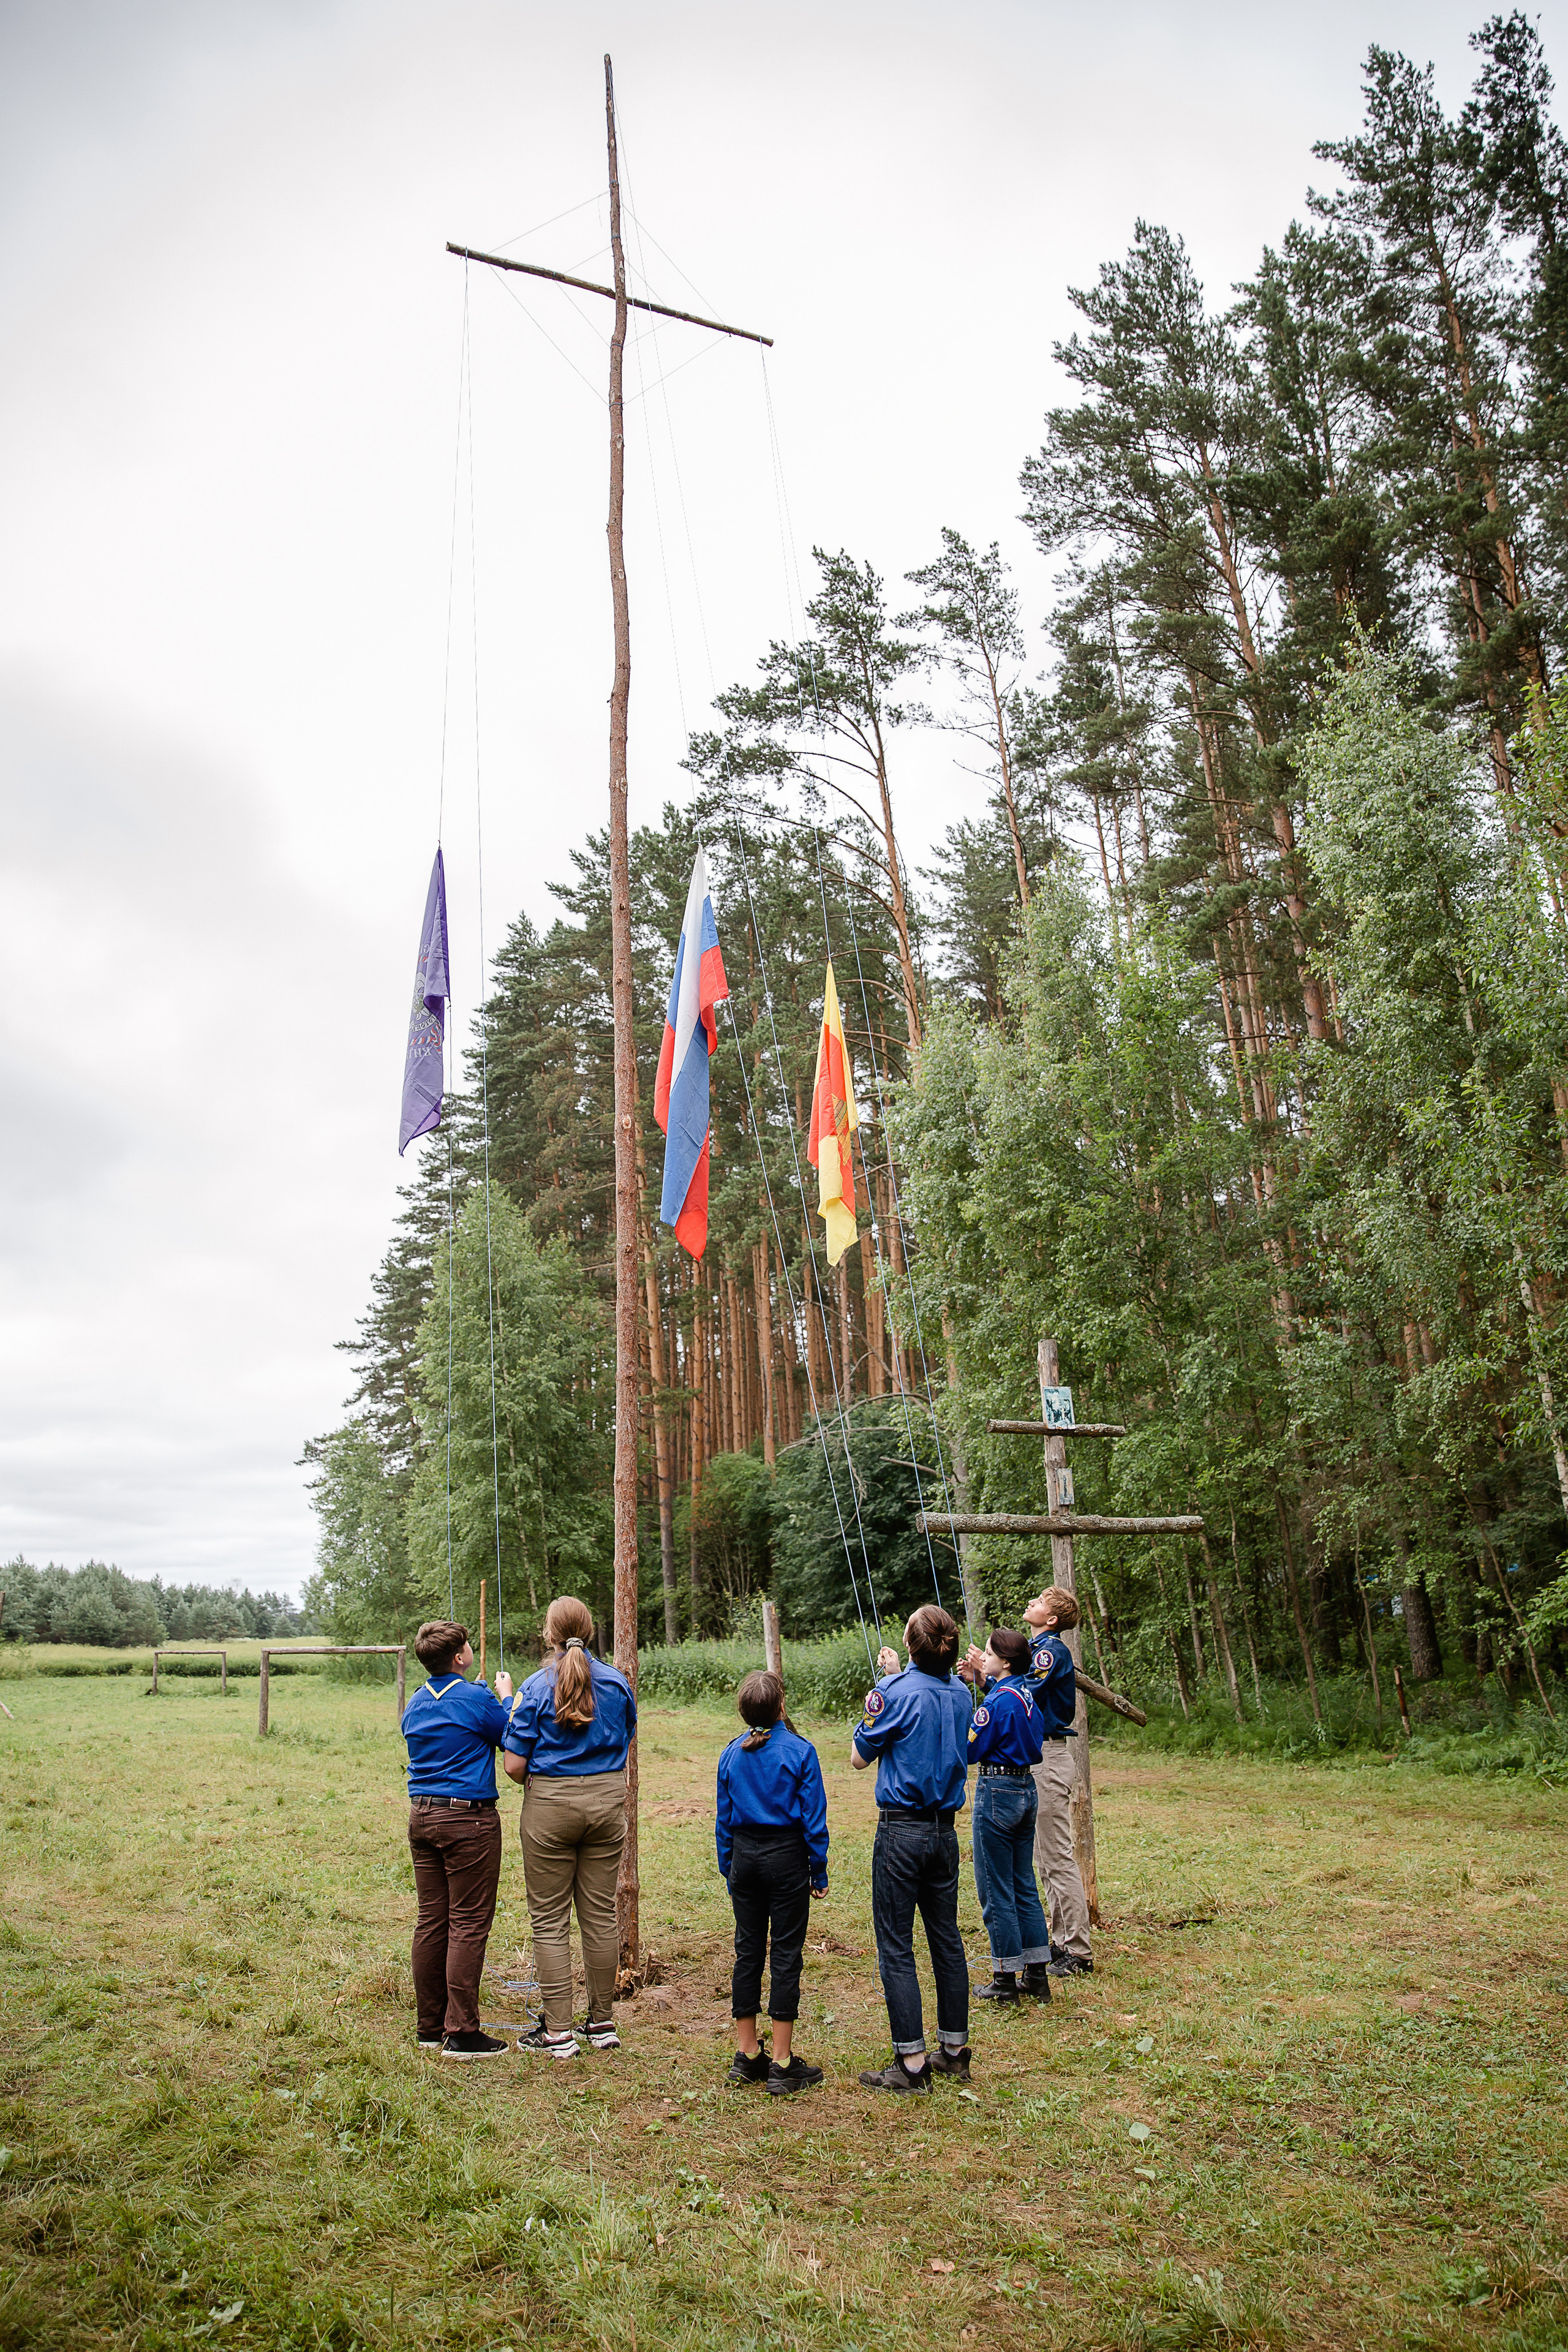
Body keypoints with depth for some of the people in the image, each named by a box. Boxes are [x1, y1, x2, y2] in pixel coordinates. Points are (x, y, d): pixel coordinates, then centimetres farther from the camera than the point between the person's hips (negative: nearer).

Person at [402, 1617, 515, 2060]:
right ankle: (461, 2033, 1)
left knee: (431, 1922, 13)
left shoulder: (416, 1703, 8)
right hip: (468, 1820, -8)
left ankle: (430, 2027, 20)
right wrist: (506, 1695, 14)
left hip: (421, 1817, 8)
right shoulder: (476, 1700, -14)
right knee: (468, 1925, -1)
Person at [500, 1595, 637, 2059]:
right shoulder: (618, 1683, 2)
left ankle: (558, 2031, 9)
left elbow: (514, 1765, -10)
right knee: (600, 1914, 11)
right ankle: (602, 2023, 20)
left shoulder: (536, 1688, -10)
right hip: (608, 1801, 4)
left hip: (550, 1807, -4)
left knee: (550, 1920, 6)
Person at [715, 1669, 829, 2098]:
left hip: (744, 1856, 4)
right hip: (786, 1857, -4)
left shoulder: (731, 1754, 2)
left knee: (747, 1951, 12)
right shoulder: (800, 1752, -10)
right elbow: (813, 1817, -8)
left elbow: (723, 1819, 8)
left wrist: (728, 1869, 17)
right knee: (786, 1954, 1)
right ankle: (781, 2065, 5)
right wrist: (819, 1872, 0)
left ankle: (748, 2055, 20)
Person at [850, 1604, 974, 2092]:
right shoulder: (959, 1693, 2)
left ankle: (912, 2064, 5)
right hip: (945, 1829, 6)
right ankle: (955, 2051, 25)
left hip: (901, 1831, -6)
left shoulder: (895, 1691, -16)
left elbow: (860, 1758, -5)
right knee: (947, 1939, 15)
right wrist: (895, 1676, 21)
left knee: (896, 1947, 2)